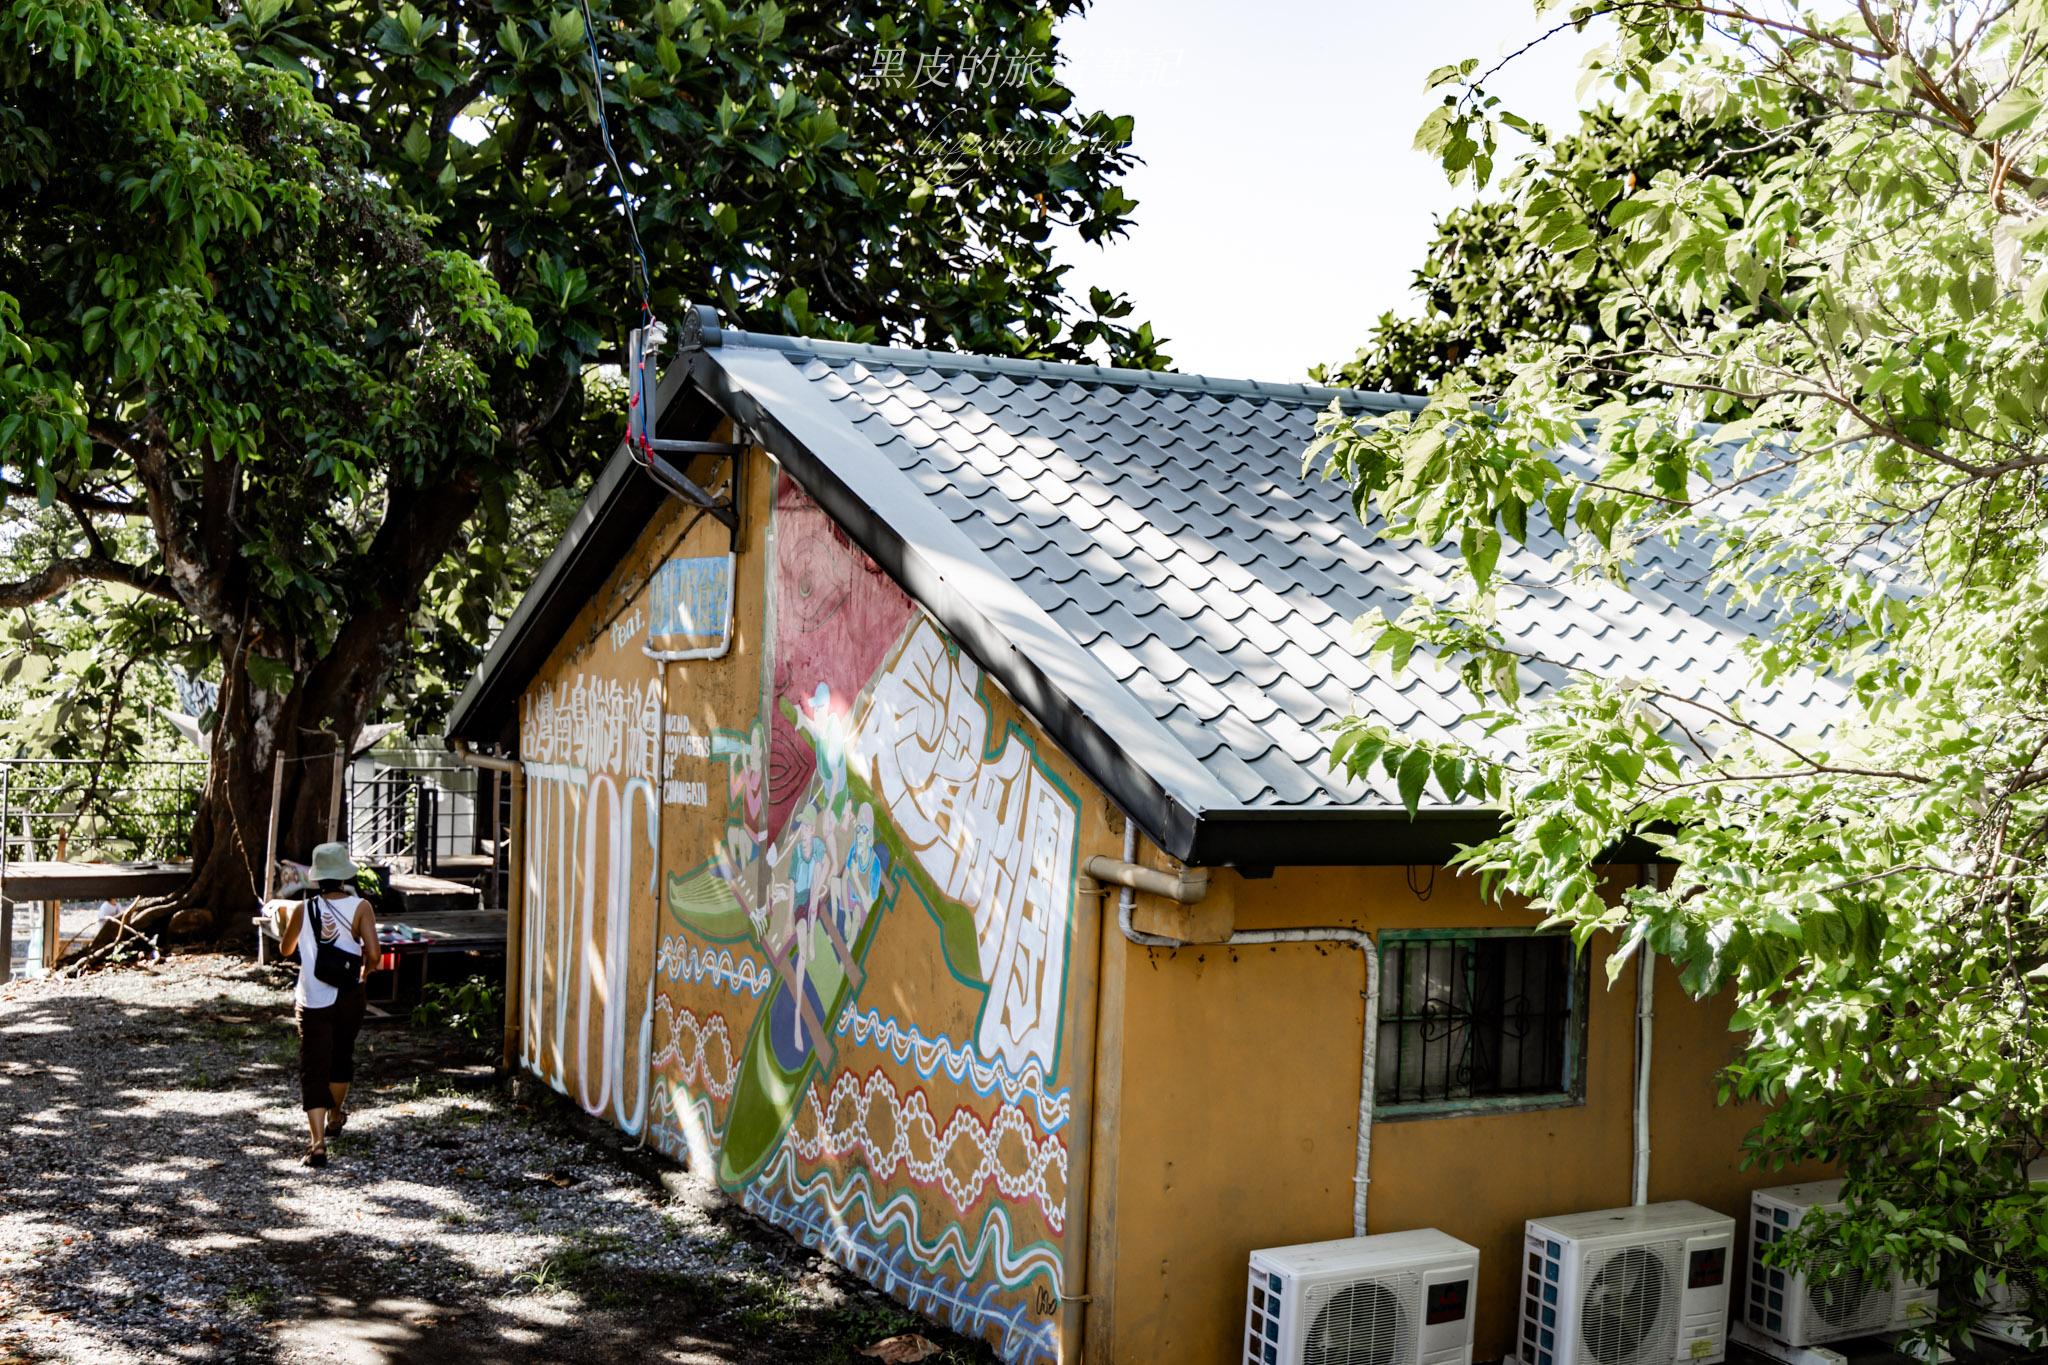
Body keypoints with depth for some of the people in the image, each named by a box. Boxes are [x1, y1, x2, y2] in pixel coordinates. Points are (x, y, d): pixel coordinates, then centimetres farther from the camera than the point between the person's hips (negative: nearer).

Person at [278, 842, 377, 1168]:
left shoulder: (303, 909, -6)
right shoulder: (360, 907, -10)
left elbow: (286, 947, 11)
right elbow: (372, 953, -18)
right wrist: (364, 971, 3)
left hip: (312, 1000, -1)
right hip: (349, 997, 1)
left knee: (313, 1070, -2)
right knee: (342, 1056, 24)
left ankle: (317, 1143, -15)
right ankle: (335, 1117, 46)